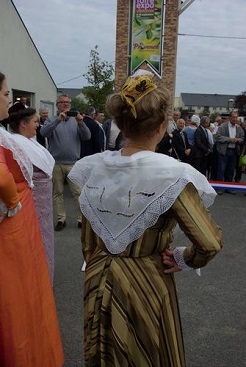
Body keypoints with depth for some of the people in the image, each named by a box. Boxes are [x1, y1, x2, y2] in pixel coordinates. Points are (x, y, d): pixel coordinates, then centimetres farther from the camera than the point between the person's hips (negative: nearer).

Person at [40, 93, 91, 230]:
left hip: (73, 163, 0)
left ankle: (82, 219, 8)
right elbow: (43, 132, -16)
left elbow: (87, 137, -4)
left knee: (79, 193, 0)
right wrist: (58, 120, -28)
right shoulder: (52, 121, 4)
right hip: (56, 163, 0)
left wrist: (81, 123, -22)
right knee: (58, 193, 8)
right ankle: (61, 219, 18)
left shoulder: (76, 121, 7)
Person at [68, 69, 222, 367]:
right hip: (145, 286, -4)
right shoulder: (170, 175, -24)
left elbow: (87, 242, 3)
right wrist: (182, 260, -5)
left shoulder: (92, 168, -9)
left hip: (98, 283, 5)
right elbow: (210, 243, -24)